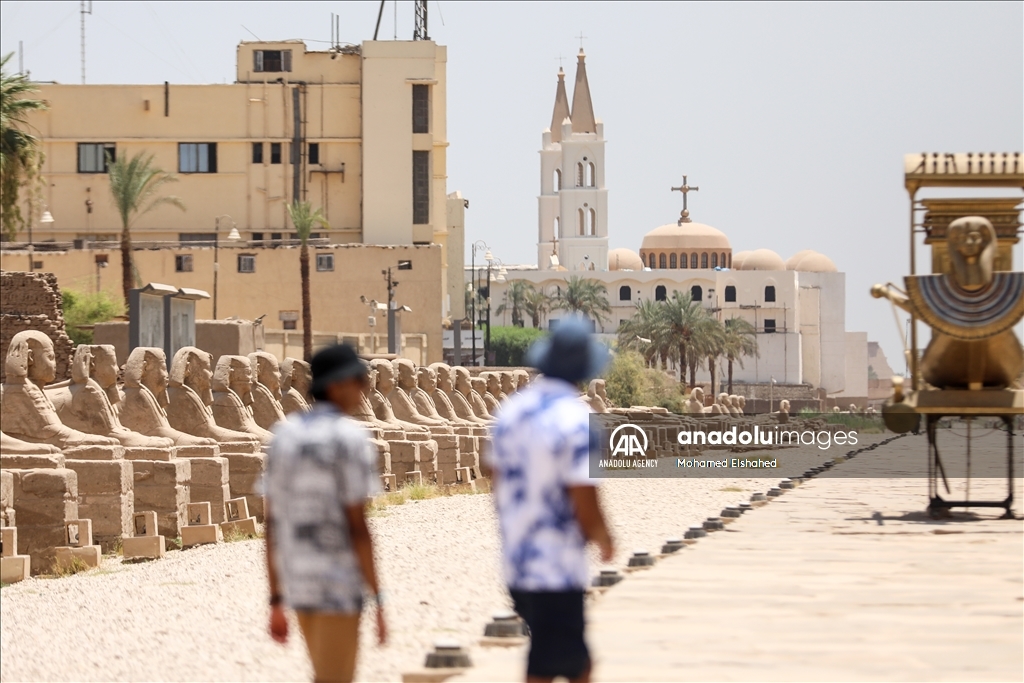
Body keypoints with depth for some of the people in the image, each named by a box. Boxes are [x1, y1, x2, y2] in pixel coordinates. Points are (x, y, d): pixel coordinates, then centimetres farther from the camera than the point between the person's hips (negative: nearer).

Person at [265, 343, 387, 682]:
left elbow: (273, 523, 8)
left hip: (297, 579, 8)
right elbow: (356, 526, -17)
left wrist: (277, 602, 13)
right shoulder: (349, 437, -14)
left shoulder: (285, 434, 8)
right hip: (339, 584, -8)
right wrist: (378, 601, -12)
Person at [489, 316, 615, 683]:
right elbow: (585, 504, -19)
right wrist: (603, 539, 1)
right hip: (558, 570, -7)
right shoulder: (578, 419, -17)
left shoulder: (511, 409, 5)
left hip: (516, 566, 7)